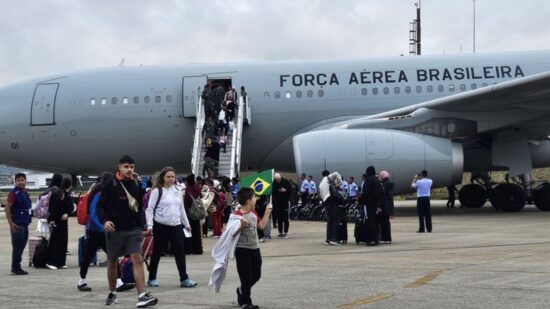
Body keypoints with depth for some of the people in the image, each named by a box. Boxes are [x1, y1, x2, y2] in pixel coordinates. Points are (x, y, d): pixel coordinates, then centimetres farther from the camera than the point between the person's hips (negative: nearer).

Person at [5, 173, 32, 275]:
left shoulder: (25, 193, 12)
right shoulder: (13, 193, -12)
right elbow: (7, 207, -16)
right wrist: (11, 223, -20)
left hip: (25, 224, 8)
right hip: (17, 225, -8)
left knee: (22, 246, 11)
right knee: (17, 246, -5)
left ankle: (16, 267, 19)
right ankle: (15, 268, 2)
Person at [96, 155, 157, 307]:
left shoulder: (137, 185, 5)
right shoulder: (110, 184, -6)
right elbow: (100, 205, -6)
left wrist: (139, 224, 10)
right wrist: (105, 220, -23)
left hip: (133, 230, 2)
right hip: (115, 229, -2)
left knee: (137, 259, -12)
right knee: (112, 262, 11)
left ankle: (142, 296, -18)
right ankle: (112, 293, 30)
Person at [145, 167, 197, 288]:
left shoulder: (178, 191, 12)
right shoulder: (157, 191, -5)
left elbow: (182, 209, 21)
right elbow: (150, 209, -7)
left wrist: (186, 224, 23)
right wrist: (149, 225, -15)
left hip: (176, 226, 4)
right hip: (161, 226, -4)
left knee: (180, 251, -3)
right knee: (157, 253, 5)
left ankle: (184, 279, 0)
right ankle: (152, 278, 18)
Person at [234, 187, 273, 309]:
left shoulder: (253, 212, 8)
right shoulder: (237, 215, -17)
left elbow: (262, 225, 16)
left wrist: (267, 212, 15)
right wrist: (242, 224, -34)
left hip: (255, 248, 8)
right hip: (242, 250, -8)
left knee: (256, 275, 17)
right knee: (246, 277, -1)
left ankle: (242, 291, 39)